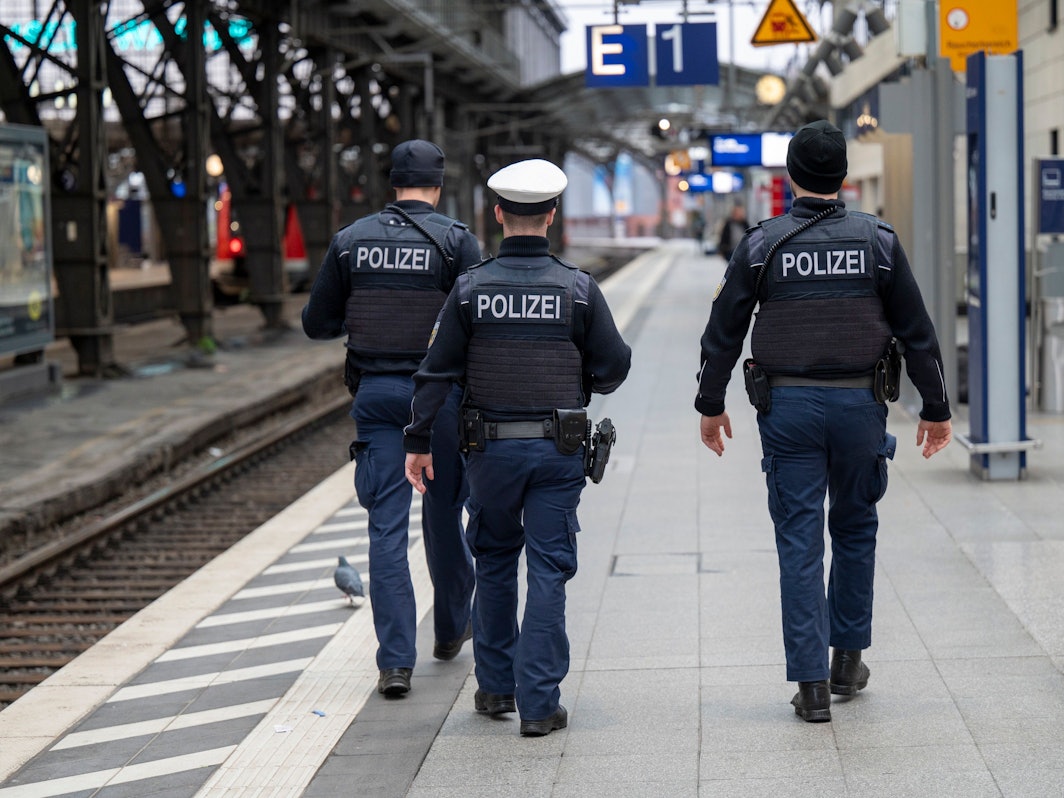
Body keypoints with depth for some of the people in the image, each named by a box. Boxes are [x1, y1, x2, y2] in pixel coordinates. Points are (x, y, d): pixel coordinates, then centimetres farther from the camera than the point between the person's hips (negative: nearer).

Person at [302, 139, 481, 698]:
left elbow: (317, 323, 7)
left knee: (387, 525, 0)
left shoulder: (351, 240, 3)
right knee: (443, 514, 16)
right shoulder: (456, 240, -5)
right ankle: (451, 630, 33)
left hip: (374, 393, 1)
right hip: (440, 391, -1)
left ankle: (395, 660, -6)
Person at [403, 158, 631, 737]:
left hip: (492, 449, 1)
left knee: (495, 563, 18)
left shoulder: (471, 288, -4)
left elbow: (437, 372, -4)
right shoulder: (578, 288, -5)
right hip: (558, 450, -1)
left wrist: (418, 441, 3)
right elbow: (614, 367, -1)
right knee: (548, 570, 1)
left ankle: (495, 686, 26)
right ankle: (539, 702, -1)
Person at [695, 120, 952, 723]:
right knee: (856, 528, 19)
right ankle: (848, 659, 26)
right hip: (860, 403, 1)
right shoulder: (878, 241, -2)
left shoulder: (763, 244, -3)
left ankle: (812, 684, -1)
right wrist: (936, 409, 9)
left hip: (788, 407, -1)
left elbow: (724, 333, 1)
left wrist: (711, 405, 14)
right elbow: (917, 332, 0)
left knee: (799, 541, 2)